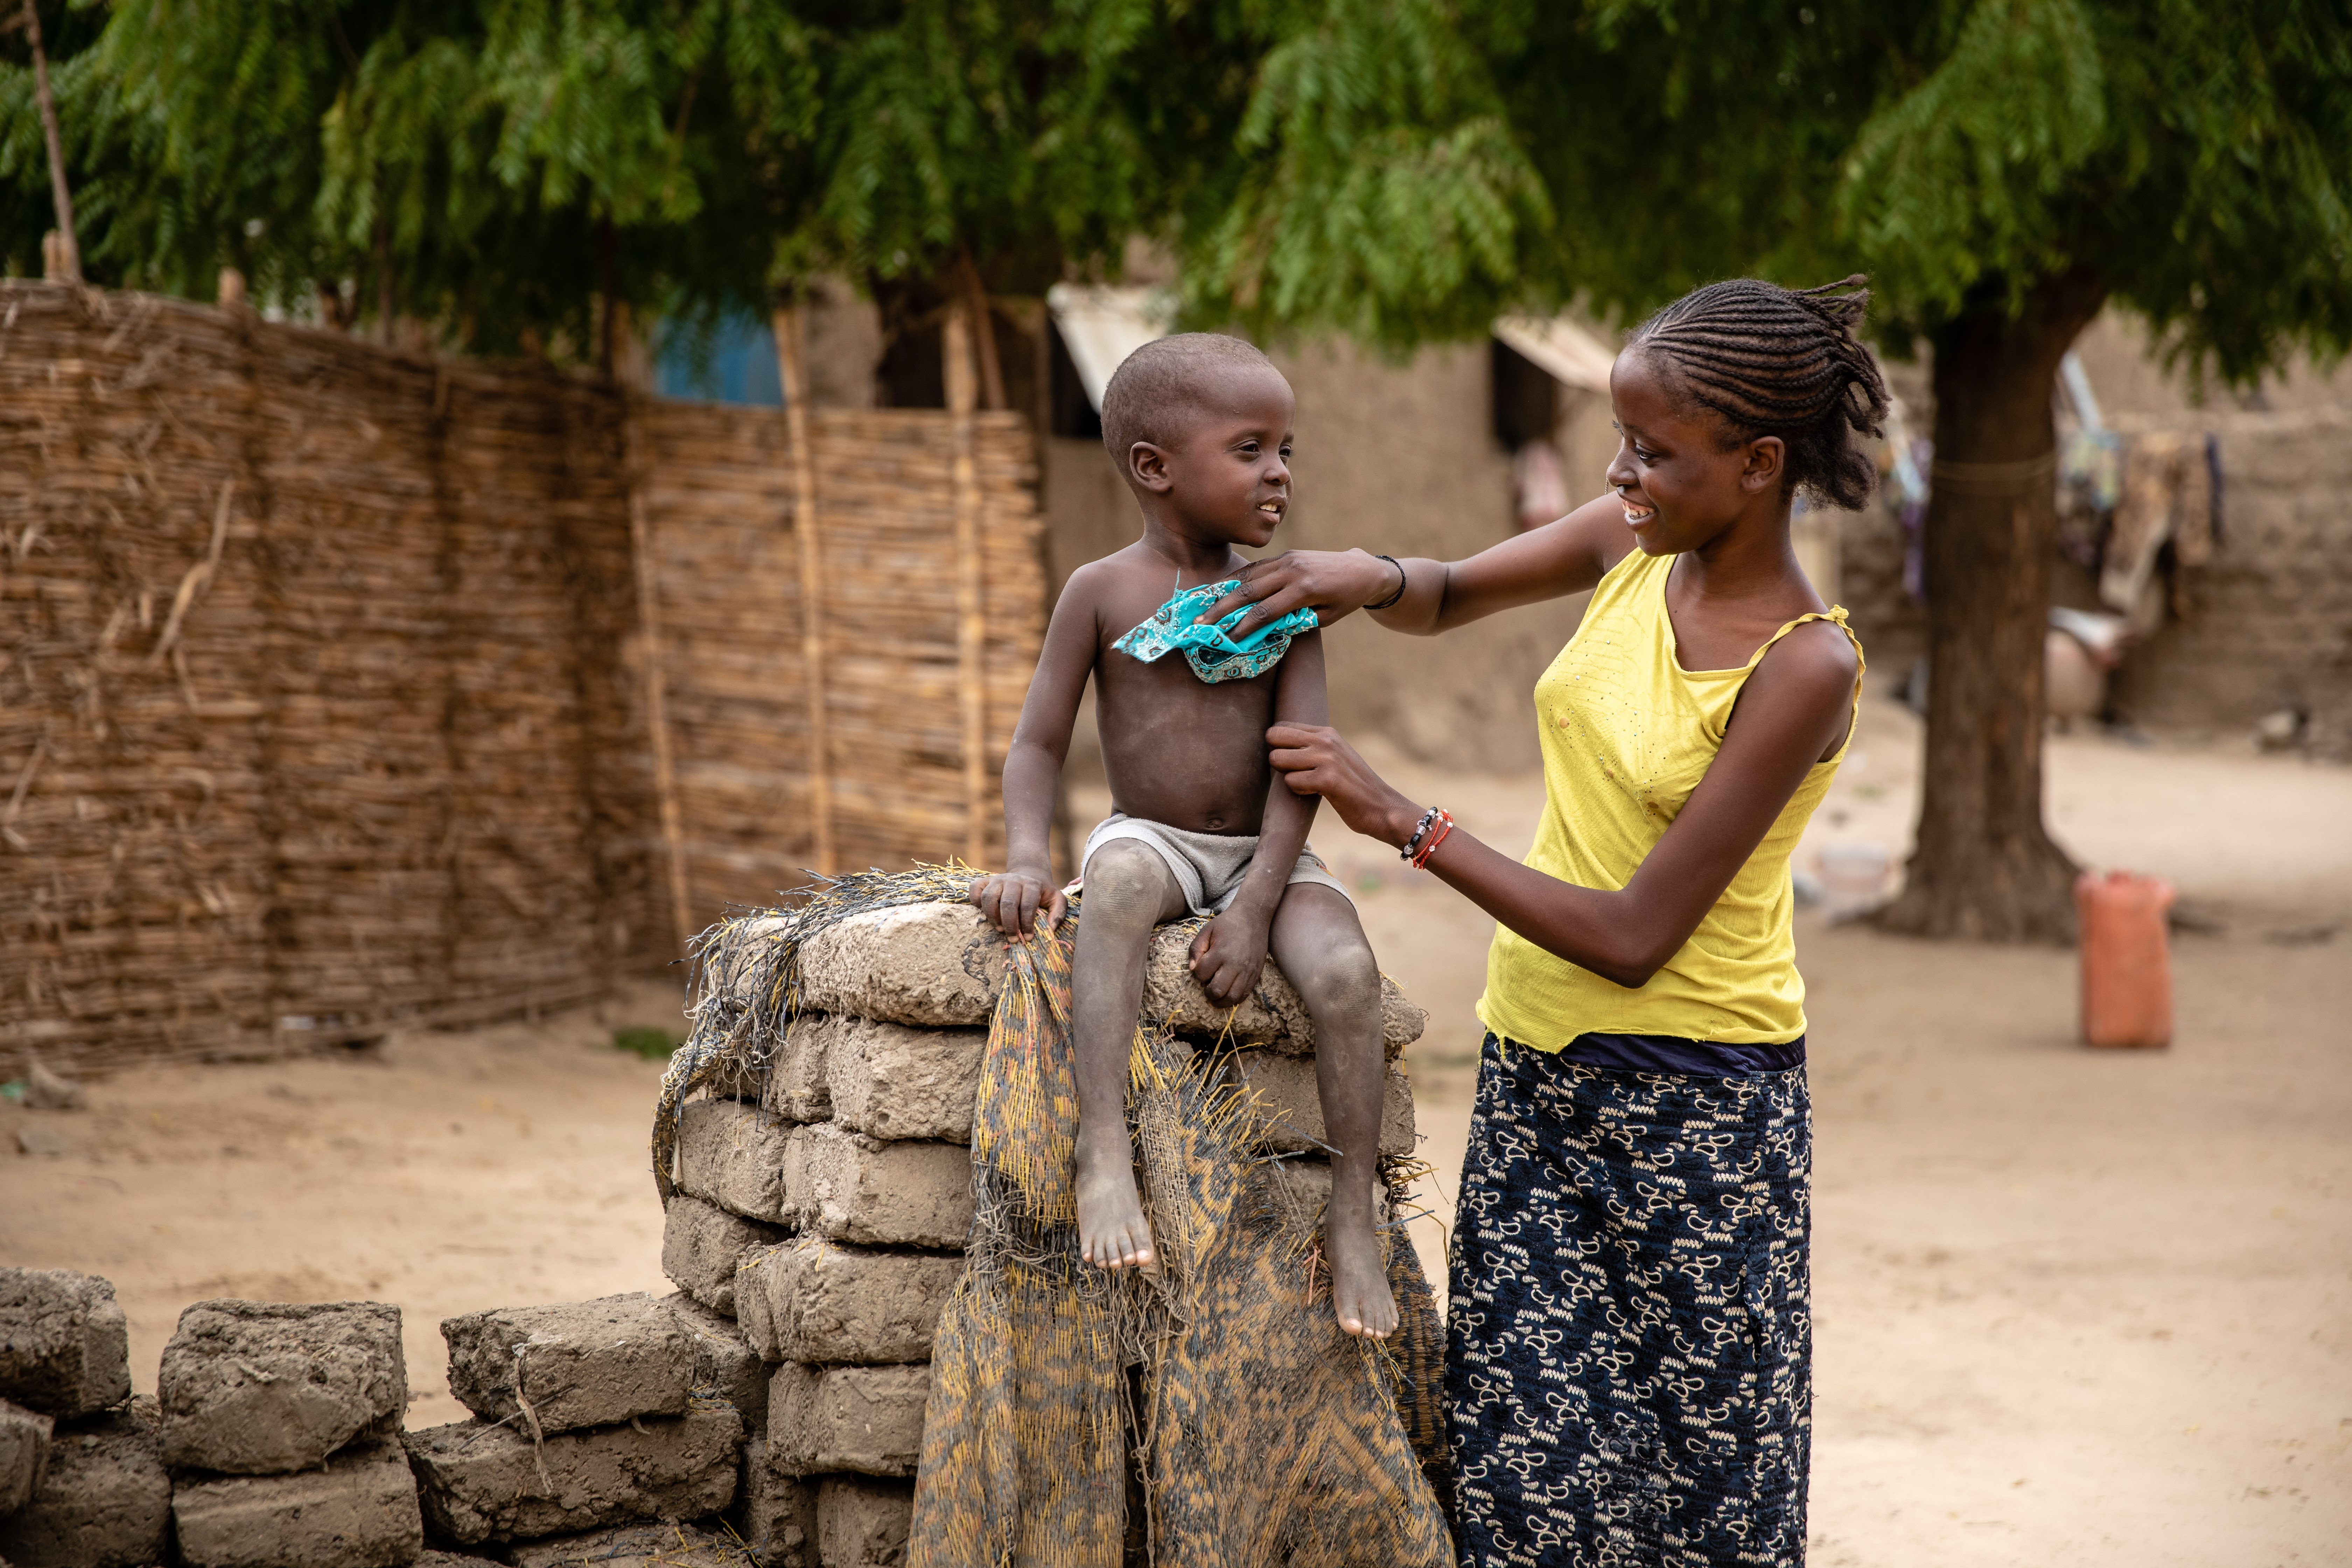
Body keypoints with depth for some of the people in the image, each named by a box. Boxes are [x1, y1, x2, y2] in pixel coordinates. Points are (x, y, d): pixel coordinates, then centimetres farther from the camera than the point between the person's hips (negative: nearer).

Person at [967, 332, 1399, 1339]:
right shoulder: (1103, 593, -2)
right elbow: (1040, 741, 1)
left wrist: (1258, 902, -19)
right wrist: (1026, 858, -19)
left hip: (1263, 852, 1)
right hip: (1151, 837, -1)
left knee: (1344, 971, -28)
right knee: (1118, 885, -38)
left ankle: (1353, 1220, -15)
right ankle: (1104, 1156, -44)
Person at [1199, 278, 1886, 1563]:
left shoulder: (1803, 666, -18)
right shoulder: (1637, 545, 1)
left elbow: (1634, 937, -21)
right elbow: (1447, 599, 20)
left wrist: (1400, 820, -18)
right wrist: (1372, 578, -5)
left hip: (1691, 1097, -6)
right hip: (1536, 1069, 6)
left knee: (1702, 1462, 3)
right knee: (1527, 1454, 4)